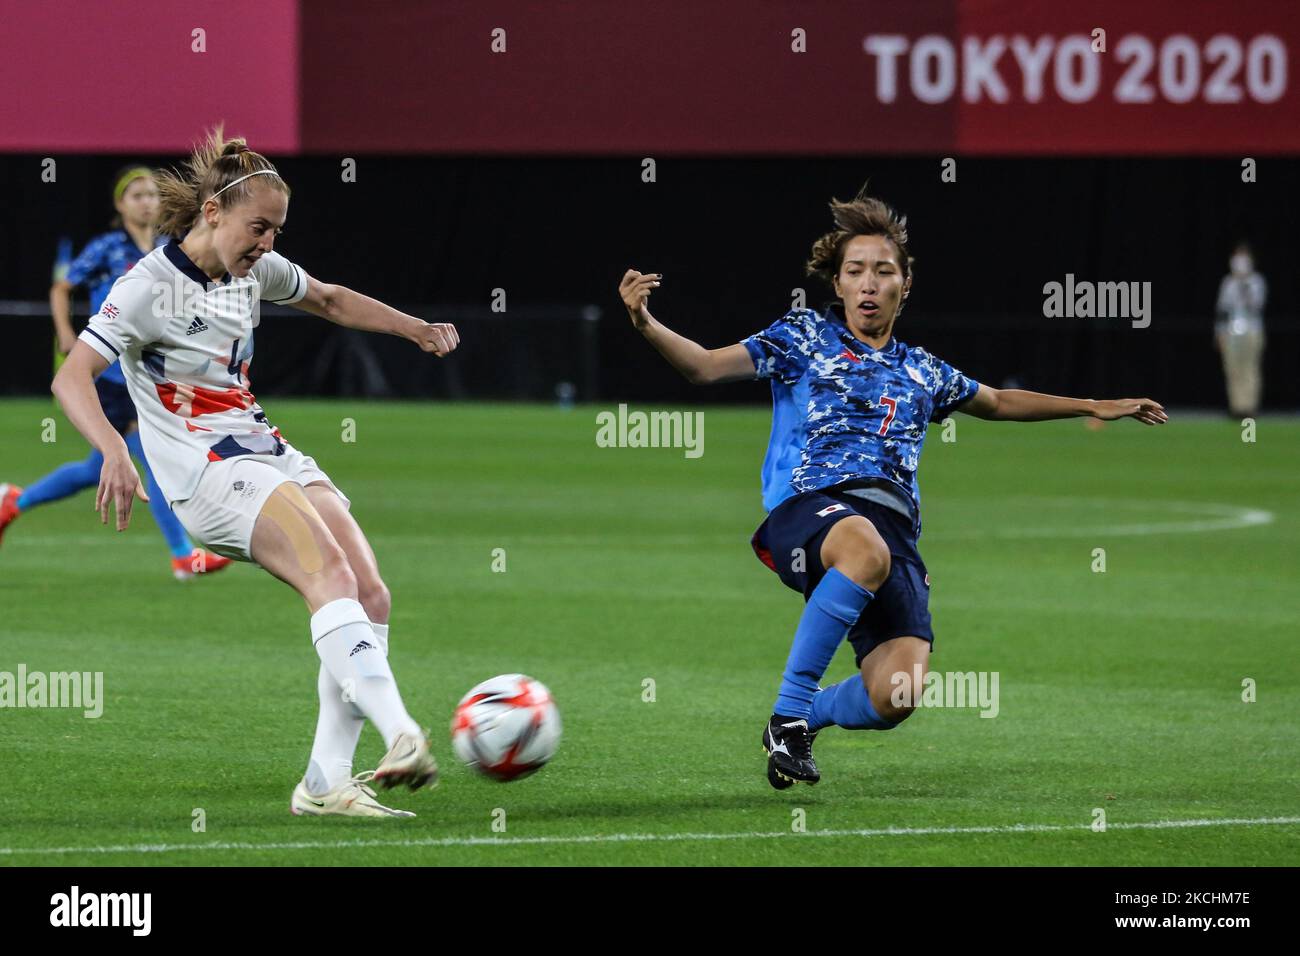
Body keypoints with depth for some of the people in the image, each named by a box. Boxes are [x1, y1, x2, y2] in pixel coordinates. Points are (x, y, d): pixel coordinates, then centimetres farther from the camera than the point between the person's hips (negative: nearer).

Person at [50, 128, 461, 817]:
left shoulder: (254, 270, 12)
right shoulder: (150, 286, -10)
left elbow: (329, 300, 32)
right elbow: (71, 377, -19)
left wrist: (413, 327, 21)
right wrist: (114, 450, -36)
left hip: (270, 452, 8)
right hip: (206, 473, -8)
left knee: (370, 593, -8)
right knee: (330, 574, -29)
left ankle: (325, 783, -6)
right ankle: (401, 736, -44)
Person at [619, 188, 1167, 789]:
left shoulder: (921, 372, 26)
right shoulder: (806, 337, 15)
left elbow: (999, 402, 43)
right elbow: (705, 366, 8)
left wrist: (1094, 407, 43)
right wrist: (646, 326, -11)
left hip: (894, 526, 4)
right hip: (808, 508, -4)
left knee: (896, 694, -20)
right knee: (867, 550, -43)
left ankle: (807, 718, 16)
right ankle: (788, 711, -29)